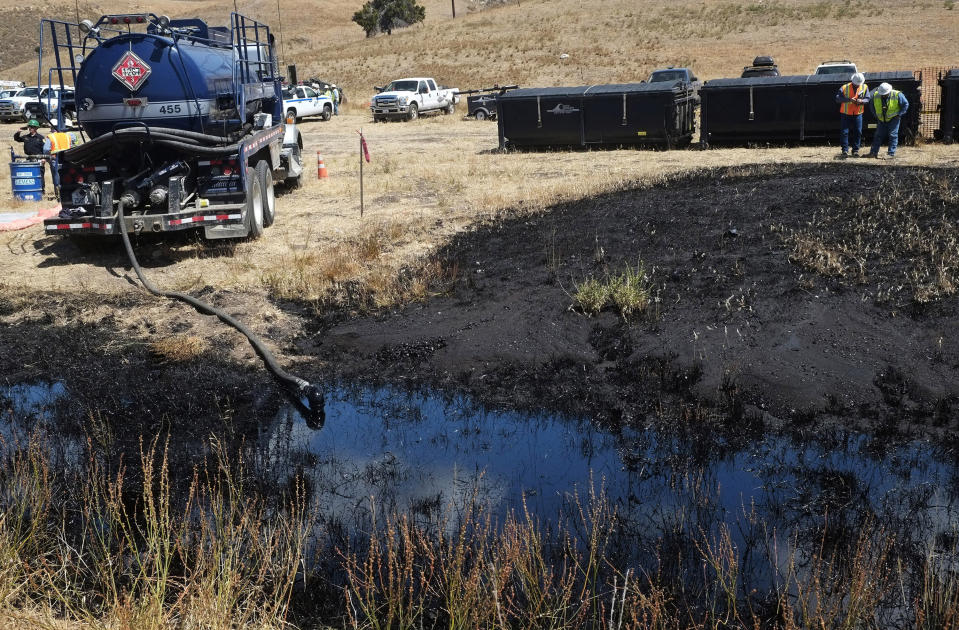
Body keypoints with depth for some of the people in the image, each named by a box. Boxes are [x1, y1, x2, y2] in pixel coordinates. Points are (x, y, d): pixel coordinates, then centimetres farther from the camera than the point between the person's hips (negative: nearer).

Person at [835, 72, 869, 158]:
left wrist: (861, 101, -21)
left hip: (858, 114, 2)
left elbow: (867, 99, 1)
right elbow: (838, 98, -16)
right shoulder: (844, 88, -9)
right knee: (844, 132, -7)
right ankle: (845, 151, -4)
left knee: (858, 132, 3)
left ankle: (855, 150, 13)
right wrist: (849, 99, -29)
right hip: (846, 114, -2)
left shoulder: (865, 87, 1)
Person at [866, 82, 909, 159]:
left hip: (893, 119, -4)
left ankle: (891, 153, -6)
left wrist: (899, 114, -11)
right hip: (882, 120, 4)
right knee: (878, 135, 5)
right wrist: (876, 114, 6)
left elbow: (905, 104, -6)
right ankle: (874, 152, 10)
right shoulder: (875, 95, -7)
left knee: (893, 135, -8)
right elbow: (871, 104, 13)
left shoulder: (897, 95, -16)